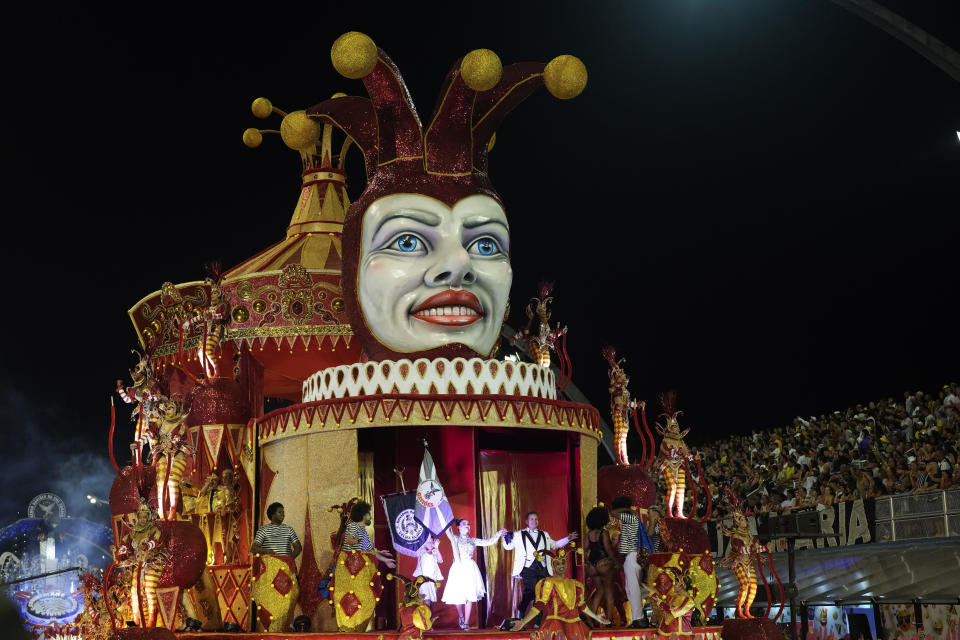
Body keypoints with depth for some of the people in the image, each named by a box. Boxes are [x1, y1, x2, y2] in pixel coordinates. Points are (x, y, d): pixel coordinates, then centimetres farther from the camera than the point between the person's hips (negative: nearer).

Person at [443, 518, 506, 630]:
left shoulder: (473, 540, 15)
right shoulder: (455, 539, 6)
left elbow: (488, 542, 13)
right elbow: (448, 530, -12)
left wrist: (498, 534, 6)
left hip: (470, 569, 2)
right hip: (459, 569, -2)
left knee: (470, 596, -4)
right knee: (458, 595, -2)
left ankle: (466, 622, 3)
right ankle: (461, 617, 25)